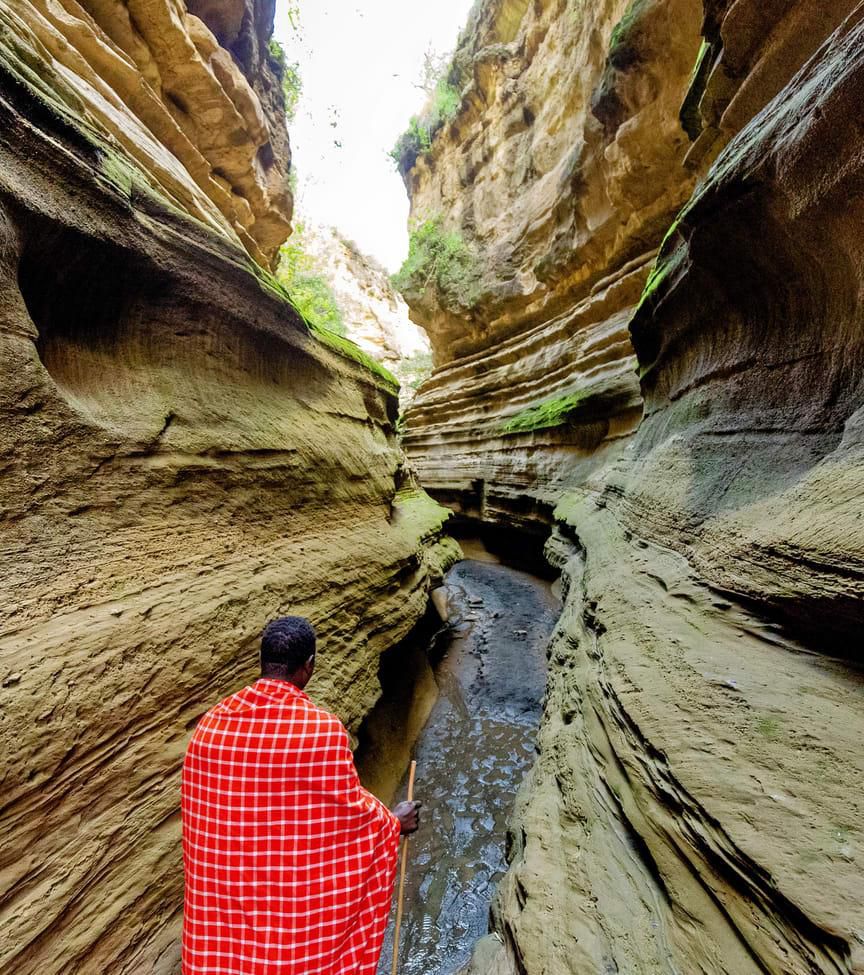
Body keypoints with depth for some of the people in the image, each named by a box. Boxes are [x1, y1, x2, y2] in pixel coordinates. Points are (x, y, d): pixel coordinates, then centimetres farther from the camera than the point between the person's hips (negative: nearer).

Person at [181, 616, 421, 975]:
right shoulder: (322, 728, -28)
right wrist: (393, 822, 4)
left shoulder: (211, 722, -13)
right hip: (299, 891, -4)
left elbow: (199, 806, 2)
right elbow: (350, 806, -16)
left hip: (222, 887, 4)